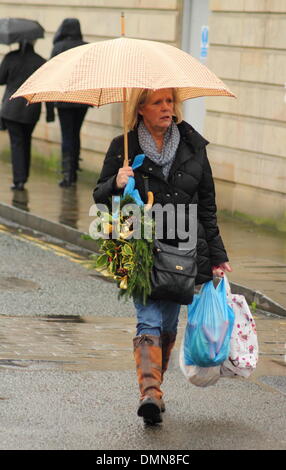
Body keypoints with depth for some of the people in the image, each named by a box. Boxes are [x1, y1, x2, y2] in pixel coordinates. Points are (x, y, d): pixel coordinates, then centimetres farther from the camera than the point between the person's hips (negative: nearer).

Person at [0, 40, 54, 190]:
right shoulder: (41, 62, -5)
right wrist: (50, 113, 2)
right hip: (32, 110, 2)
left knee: (16, 143, 0)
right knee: (26, 142, 20)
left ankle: (19, 179, -10)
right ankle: (24, 176, 27)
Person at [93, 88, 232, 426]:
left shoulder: (193, 145, 8)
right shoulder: (123, 148, 1)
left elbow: (207, 205, 13)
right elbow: (99, 197, 7)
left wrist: (216, 255, 12)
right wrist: (116, 184, -17)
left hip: (184, 250, 3)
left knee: (168, 325, 7)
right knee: (149, 322, -15)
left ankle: (153, 390, 20)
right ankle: (150, 392, -24)